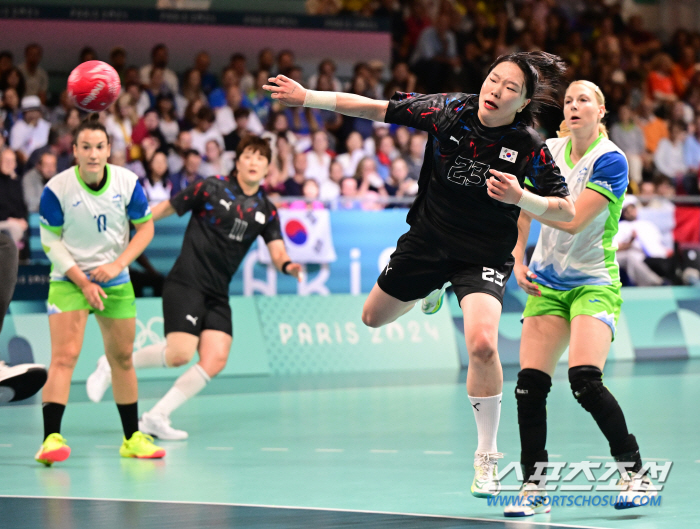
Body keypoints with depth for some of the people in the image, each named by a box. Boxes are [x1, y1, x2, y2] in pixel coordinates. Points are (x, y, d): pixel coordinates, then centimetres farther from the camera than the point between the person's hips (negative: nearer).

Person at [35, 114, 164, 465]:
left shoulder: (127, 182, -9)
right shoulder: (57, 188, -17)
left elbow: (145, 227, 0)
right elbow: (51, 241, -9)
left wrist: (117, 264, -13)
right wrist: (83, 282, -15)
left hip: (115, 280, 4)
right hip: (69, 279, -4)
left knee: (122, 357, 11)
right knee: (64, 356, -18)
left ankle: (132, 438, 22)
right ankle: (51, 439, -23)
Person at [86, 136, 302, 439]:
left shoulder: (266, 211, 10)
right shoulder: (212, 188, -3)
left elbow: (277, 252, 4)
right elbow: (166, 209, 3)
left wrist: (287, 265, -20)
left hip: (217, 295, 5)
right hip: (186, 283, -5)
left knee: (215, 360, -11)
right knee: (180, 354, -19)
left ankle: (156, 417, -3)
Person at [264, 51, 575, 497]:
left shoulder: (529, 146, -21)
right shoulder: (450, 111, -16)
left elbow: (567, 210, -16)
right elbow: (374, 109, -10)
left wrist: (521, 198, -34)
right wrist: (306, 97, -14)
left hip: (484, 256, -4)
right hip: (428, 239, 4)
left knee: (482, 344, -27)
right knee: (375, 317, 21)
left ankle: (487, 457, -9)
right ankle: (429, 291, 57)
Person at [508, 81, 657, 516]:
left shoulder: (610, 161, -13)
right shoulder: (548, 152, 6)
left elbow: (573, 220, -23)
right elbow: (524, 212, 18)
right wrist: (518, 261, 6)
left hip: (594, 284, -5)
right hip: (547, 284, 5)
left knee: (585, 381, -23)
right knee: (530, 384, -7)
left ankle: (634, 471, -9)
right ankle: (534, 488, 1)